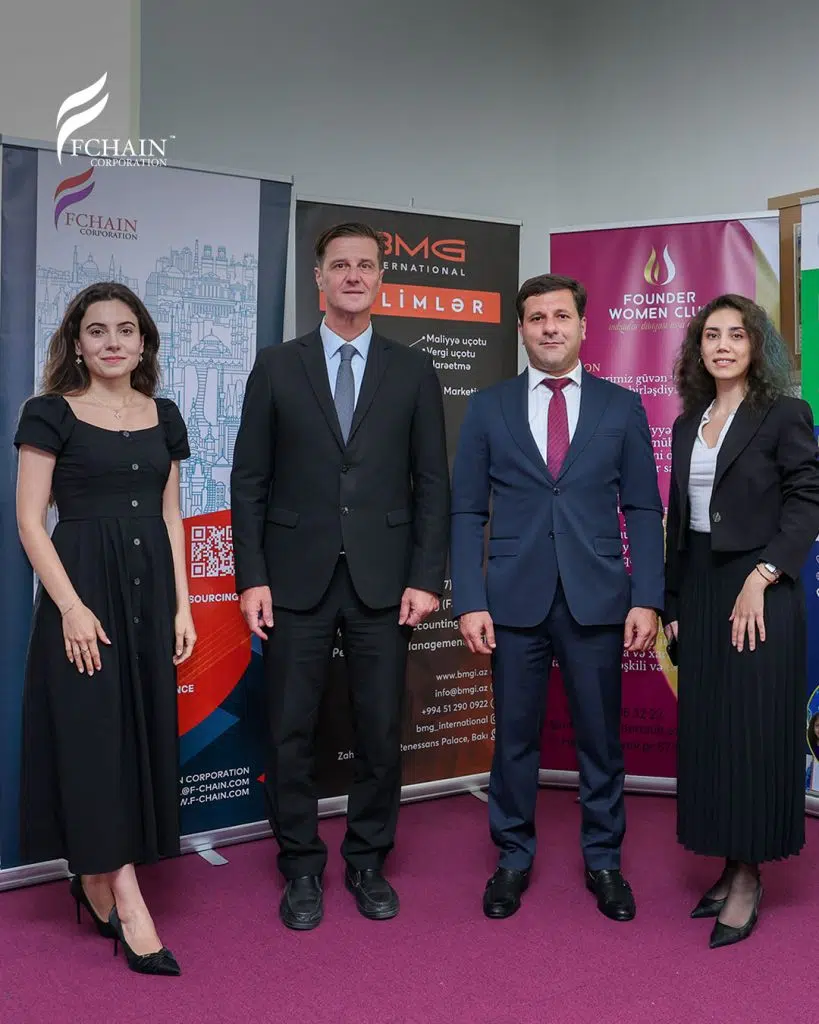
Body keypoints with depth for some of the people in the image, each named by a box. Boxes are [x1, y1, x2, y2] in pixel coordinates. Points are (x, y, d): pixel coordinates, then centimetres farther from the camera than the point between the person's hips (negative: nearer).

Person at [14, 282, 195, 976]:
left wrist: (182, 606, 6)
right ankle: (128, 903, 6)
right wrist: (71, 607, -16)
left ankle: (95, 878, 26)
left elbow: (170, 517, 12)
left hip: (150, 588, 5)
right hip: (83, 588, -5)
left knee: (143, 730, 8)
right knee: (96, 732, -3)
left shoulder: (162, 417, 10)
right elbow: (30, 521, -7)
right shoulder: (51, 414, -3)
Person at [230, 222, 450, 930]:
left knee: (381, 732, 7)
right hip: (297, 580, 0)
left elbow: (432, 483, 4)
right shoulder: (276, 367, 5)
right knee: (292, 731, 6)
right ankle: (302, 868, 24)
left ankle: (369, 863, 27)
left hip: (383, 580, 1)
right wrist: (252, 577, -4)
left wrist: (427, 578, -3)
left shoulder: (413, 371, 7)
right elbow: (249, 481, 3)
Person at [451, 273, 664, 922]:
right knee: (515, 737, 9)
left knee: (601, 737, 9)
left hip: (597, 599, 0)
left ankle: (604, 861, 28)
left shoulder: (622, 407, 6)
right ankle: (513, 858, 27)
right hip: (515, 599, 0)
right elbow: (468, 513, 3)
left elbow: (643, 510, 5)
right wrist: (469, 602, -5)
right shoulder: (488, 408, 5)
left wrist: (646, 598, -4)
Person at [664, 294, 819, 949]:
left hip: (759, 594, -6)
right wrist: (674, 603, 11)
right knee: (706, 731, 8)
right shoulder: (688, 424, 13)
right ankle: (731, 867, 20)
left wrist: (761, 577, -20)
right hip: (700, 593, 6)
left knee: (753, 732, -1)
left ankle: (748, 877, 11)